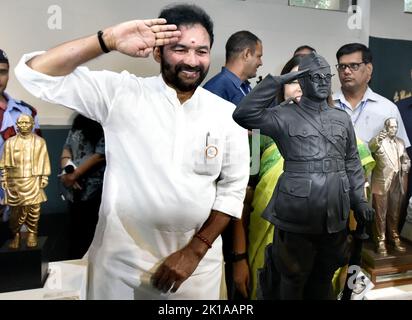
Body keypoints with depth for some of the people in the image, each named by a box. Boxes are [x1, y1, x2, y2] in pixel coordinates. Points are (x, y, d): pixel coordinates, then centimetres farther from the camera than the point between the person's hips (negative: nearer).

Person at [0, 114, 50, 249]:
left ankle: (32, 233, 14)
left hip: (33, 180, -1)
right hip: (15, 181, 1)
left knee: (33, 208, 0)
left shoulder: (40, 141, 4)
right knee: (17, 209, 3)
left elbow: (44, 162, 3)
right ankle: (16, 234, 18)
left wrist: (44, 178, -1)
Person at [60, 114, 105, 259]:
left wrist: (73, 175, -9)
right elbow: (67, 148, 4)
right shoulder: (78, 121, 8)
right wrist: (68, 172, -8)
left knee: (91, 234, 7)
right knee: (75, 230, 14)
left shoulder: (106, 124, -2)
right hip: (75, 189, 3)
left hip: (95, 190, -2)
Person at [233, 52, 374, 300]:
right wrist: (276, 81, -18)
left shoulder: (343, 119, 10)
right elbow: (244, 114, -20)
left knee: (324, 277, 21)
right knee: (294, 279, 12)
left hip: (335, 215, 5)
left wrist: (360, 200, 10)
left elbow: (352, 163, 15)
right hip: (297, 215, -4)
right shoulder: (286, 116, -6)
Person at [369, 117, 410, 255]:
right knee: (381, 214, 0)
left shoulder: (401, 142, 15)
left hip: (397, 183, 5)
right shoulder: (379, 141, -4)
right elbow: (371, 147, -27)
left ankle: (394, 238, 25)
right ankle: (381, 241, 4)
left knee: (395, 214, 14)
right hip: (382, 182, -5)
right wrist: (378, 139, -48)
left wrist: (406, 166, 1)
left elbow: (406, 159, 24)